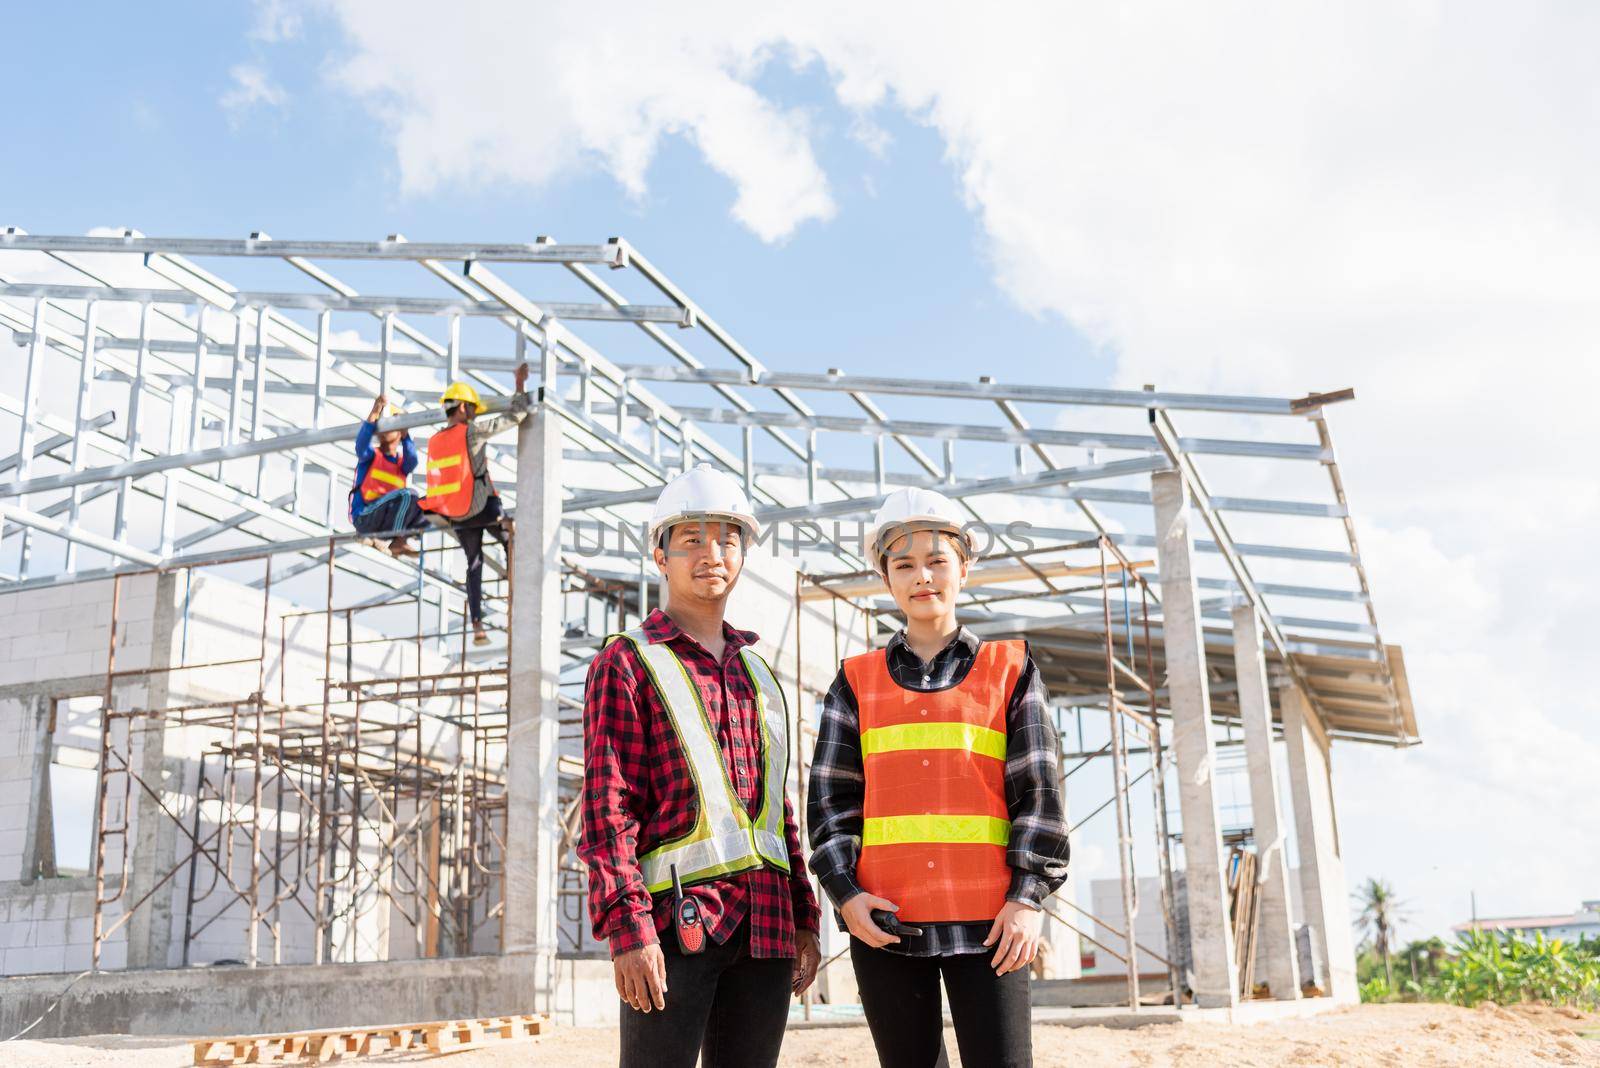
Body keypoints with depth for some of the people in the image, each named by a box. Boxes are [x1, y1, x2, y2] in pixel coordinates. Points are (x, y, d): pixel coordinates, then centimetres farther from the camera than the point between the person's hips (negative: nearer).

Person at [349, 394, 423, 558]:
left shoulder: (402, 463, 14)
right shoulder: (371, 455, 6)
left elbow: (412, 460, -11)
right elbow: (361, 444, -19)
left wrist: (405, 434, -28)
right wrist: (374, 413, -29)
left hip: (387, 520, 5)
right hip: (364, 518, -5)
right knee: (407, 494, -25)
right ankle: (398, 542, -22)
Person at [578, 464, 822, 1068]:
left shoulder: (759, 675, 19)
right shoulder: (626, 664, 0)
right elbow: (609, 808, -8)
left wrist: (804, 920, 15)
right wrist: (628, 928, -17)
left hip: (763, 924, 6)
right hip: (674, 923, -6)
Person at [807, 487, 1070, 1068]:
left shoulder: (1010, 669, 9)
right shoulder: (856, 681, 11)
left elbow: (1038, 790, 4)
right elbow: (830, 797, 8)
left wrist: (1028, 896, -5)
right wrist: (845, 890, -4)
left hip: (987, 918, -1)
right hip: (884, 921, 2)